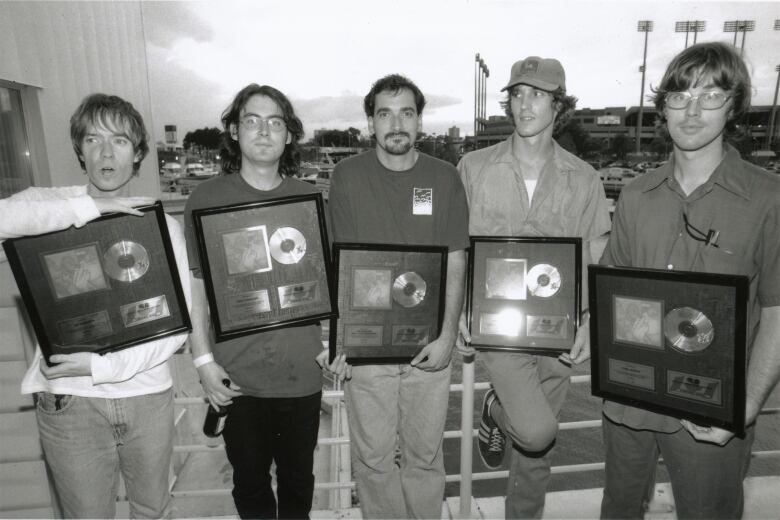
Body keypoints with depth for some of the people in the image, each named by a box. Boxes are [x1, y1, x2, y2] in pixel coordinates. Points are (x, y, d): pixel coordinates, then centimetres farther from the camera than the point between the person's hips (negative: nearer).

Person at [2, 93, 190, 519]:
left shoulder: (163, 225, -1)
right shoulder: (51, 204, -1)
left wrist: (102, 366, -15)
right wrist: (91, 206, -25)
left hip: (147, 395, 1)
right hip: (68, 402, -1)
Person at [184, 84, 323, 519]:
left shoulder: (310, 199, 1)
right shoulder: (207, 198, -2)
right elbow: (195, 283, 1)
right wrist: (203, 359, -3)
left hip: (302, 371, 1)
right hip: (236, 375, -1)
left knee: (298, 477, 18)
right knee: (250, 480, 17)